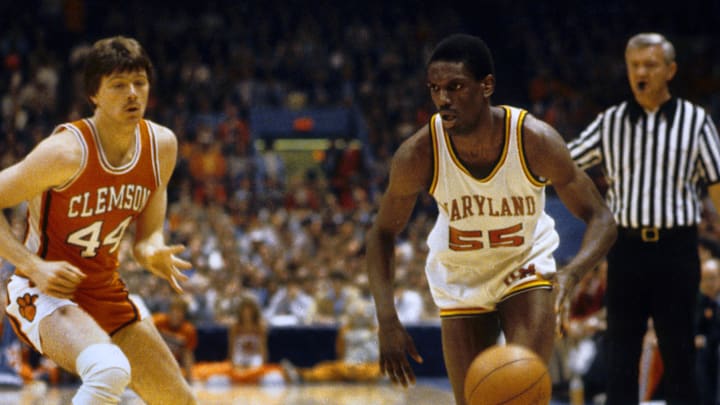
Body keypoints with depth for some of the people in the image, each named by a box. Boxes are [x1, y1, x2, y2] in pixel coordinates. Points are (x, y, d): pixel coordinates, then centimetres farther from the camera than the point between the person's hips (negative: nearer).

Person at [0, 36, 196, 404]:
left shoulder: (162, 145, -2)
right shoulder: (67, 151, -23)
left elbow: (147, 236, 6)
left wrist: (154, 254, -18)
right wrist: (34, 267, -27)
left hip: (107, 294, 8)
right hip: (46, 292, -8)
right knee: (110, 370, -37)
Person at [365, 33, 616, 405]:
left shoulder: (535, 140, -28)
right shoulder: (418, 154, -26)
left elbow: (600, 219, -20)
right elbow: (382, 234, -11)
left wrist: (571, 274, -42)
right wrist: (387, 322, -23)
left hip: (527, 266, -1)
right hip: (460, 278, 1)